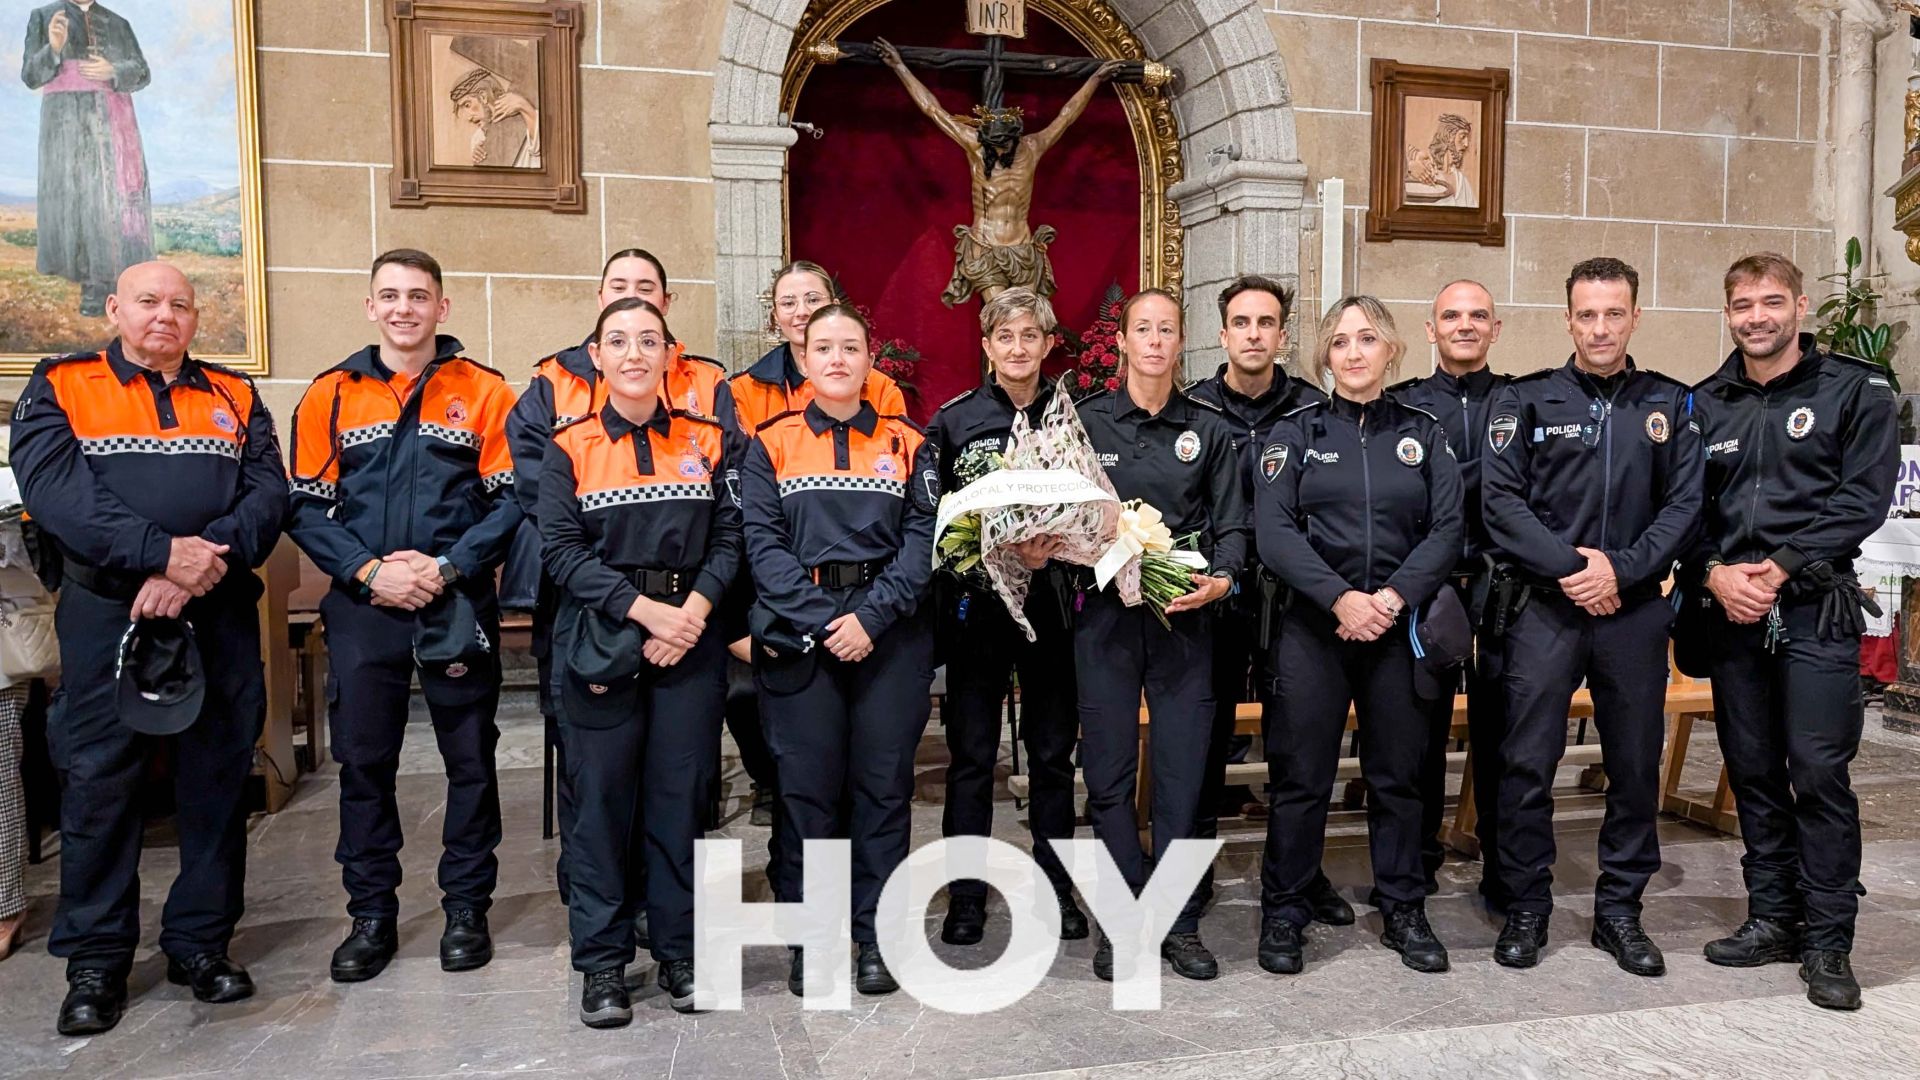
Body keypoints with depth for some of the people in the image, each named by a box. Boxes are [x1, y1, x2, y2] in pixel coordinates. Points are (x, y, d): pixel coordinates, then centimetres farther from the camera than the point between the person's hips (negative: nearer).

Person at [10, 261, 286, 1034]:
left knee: (218, 778, 6)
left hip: (220, 616, 2)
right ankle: (95, 959, 16)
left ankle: (201, 942, 20)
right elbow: (54, 489, -11)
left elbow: (268, 492, 0)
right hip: (104, 616, -2)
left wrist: (205, 566, -17)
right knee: (98, 782, 3)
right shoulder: (60, 388, 5)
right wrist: (163, 553, -22)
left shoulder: (234, 397, 12)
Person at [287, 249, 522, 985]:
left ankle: (466, 908, 20)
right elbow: (306, 507, 3)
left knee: (470, 758, 6)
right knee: (364, 761, 8)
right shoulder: (331, 394, 6)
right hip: (361, 606, 2)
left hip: (459, 607, -1)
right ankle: (371, 916, 21)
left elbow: (512, 500, -3)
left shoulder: (484, 393, 1)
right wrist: (368, 571, -11)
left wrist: (447, 567, -14)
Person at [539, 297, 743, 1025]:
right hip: (599, 640, -1)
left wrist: (694, 609, -13)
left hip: (691, 637, 1)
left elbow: (728, 539, 3)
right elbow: (563, 550, -5)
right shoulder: (569, 447, 3)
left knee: (680, 792, 5)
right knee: (601, 795, 3)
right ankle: (602, 961, 15)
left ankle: (680, 951, 19)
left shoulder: (708, 441, 7)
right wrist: (646, 609, -15)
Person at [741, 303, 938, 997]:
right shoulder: (771, 445, 6)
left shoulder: (907, 445, 9)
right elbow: (764, 543, -3)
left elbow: (921, 541, -1)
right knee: (806, 785, 2)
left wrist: (870, 617, -14)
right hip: (798, 632, -1)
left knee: (883, 783, 5)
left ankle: (876, 936, 17)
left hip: (890, 633, 1)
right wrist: (823, 622, -14)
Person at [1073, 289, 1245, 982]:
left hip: (1186, 618, 1)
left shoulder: (1209, 429, 10)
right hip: (1106, 612, -1)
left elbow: (1231, 524, 7)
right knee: (1109, 773, 2)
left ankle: (1180, 923, 16)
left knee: (1184, 770, 3)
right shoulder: (1085, 421, 6)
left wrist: (1221, 578, -11)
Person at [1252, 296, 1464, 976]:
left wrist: (1392, 597, -14)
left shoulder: (1423, 434, 10)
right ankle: (1283, 914, 14)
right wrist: (1340, 597, -17)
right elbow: (1273, 530, -6)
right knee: (1301, 775, 1)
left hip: (1400, 626, 2)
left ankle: (1403, 912, 24)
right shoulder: (1296, 432, 5)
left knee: (1398, 773, 9)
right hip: (1313, 627, -2)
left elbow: (1447, 529, 0)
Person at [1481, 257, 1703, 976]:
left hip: (1636, 609, 2)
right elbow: (1500, 499, -5)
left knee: (1636, 766, 9)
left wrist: (1622, 568, -12)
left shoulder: (1669, 404, 9)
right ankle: (1526, 909, 14)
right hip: (1546, 607, -2)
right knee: (1528, 763, -1)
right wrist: (1568, 567, -14)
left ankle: (1620, 910, 24)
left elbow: (1685, 504, 2)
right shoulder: (1526, 399, 2)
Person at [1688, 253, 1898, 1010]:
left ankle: (1828, 942, 6)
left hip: (1815, 609, -4)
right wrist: (1715, 572, -10)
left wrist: (1780, 568, -14)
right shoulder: (1705, 404, 12)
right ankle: (1772, 919, 21)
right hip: (1729, 609, 4)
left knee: (1818, 772, -5)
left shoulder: (1855, 390, 2)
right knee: (1752, 770, 9)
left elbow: (1863, 498, -7)